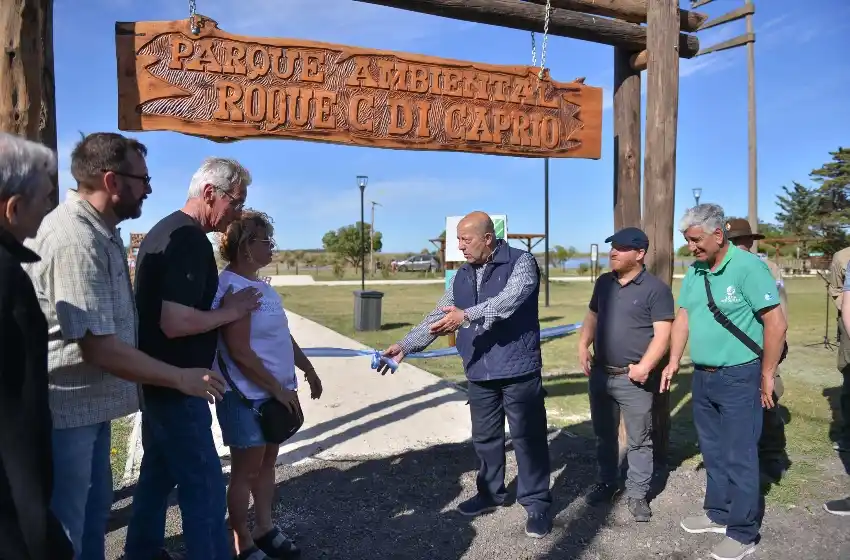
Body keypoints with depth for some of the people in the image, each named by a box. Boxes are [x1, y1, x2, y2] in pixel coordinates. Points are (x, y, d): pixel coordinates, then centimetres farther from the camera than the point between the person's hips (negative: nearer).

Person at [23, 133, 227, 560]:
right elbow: (99, 347, -27)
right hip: (68, 409, -9)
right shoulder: (76, 241, -25)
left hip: (91, 402, 10)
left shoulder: (100, 231, 7)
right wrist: (182, 378, -18)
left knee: (94, 509, 22)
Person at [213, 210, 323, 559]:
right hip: (247, 397, -8)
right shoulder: (232, 289, -19)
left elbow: (284, 337, 17)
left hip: (274, 394, 9)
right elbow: (239, 352, -23)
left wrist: (308, 370, 19)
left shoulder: (262, 286, 10)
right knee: (246, 471, 6)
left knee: (267, 463, 17)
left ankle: (265, 529, 32)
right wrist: (278, 389, -18)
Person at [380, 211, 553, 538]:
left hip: (518, 369, -5)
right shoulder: (461, 277, 10)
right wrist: (405, 346, 1)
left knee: (527, 437, 3)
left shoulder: (521, 262, -8)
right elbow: (438, 316, 10)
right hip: (479, 372, 6)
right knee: (485, 437, 16)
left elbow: (509, 300, -26)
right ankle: (490, 493, 34)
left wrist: (467, 315, -38)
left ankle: (537, 504, 18)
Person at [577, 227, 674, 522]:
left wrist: (645, 365, -23)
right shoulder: (603, 283, 9)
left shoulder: (656, 289, -9)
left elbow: (663, 334, -13)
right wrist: (583, 346, 2)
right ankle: (608, 482, 33)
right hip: (600, 373, 6)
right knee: (604, 434, 17)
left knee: (639, 439, 5)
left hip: (633, 379, -6)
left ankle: (637, 493, 18)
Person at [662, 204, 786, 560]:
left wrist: (766, 376, -12)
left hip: (739, 378, -7)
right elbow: (683, 317, 11)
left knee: (739, 457, 2)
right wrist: (674, 362, 4)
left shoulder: (747, 266, -16)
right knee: (713, 453, 18)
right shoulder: (694, 272, 6)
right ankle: (718, 514, 34)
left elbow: (776, 323, -16)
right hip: (702, 377, 7)